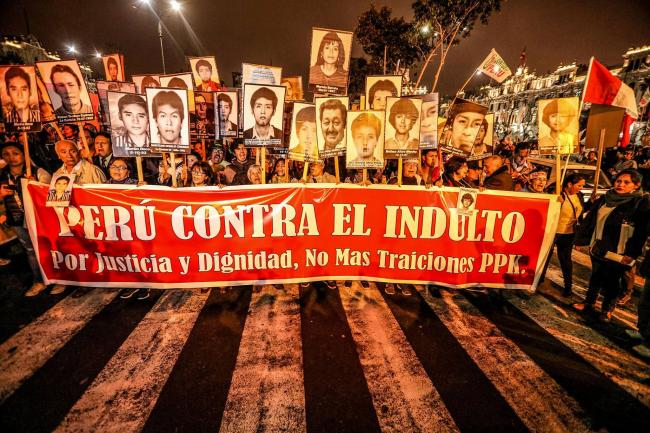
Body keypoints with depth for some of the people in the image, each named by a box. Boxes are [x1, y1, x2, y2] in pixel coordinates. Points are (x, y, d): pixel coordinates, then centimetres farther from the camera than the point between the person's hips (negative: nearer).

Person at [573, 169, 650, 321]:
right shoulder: (604, 199, 6)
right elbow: (589, 220, 11)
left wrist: (631, 254, -19)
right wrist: (583, 240, 11)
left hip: (618, 253, -4)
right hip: (598, 249, 4)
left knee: (612, 281, 10)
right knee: (595, 277, 17)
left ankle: (607, 310, 28)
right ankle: (589, 303, 32)